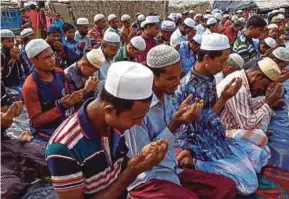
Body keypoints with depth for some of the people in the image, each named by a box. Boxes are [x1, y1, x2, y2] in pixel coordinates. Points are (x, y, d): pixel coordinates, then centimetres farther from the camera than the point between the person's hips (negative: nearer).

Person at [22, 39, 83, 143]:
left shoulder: (60, 73, -1)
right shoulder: (30, 87, -18)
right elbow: (36, 121, -14)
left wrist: (73, 98, -9)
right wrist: (61, 107, -23)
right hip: (46, 135, -6)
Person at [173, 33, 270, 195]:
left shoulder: (209, 78, 2)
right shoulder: (189, 86, -26)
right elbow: (201, 122, -21)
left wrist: (224, 97, -6)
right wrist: (224, 99, -23)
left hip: (215, 137, 9)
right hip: (200, 144, -9)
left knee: (262, 155, 14)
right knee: (249, 183, -10)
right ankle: (202, 167, 4)